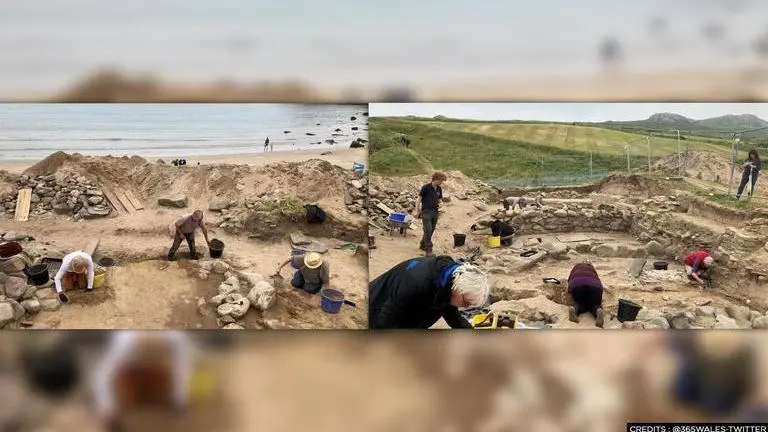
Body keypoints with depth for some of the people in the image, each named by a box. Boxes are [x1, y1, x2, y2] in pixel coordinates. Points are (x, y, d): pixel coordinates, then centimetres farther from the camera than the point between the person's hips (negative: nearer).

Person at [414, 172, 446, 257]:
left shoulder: (439, 189, 9)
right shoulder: (425, 187, -9)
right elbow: (419, 199, -5)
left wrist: (439, 205, -4)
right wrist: (417, 211, -7)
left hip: (435, 212, 6)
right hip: (426, 212, -6)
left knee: (431, 231, 11)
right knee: (428, 231, -12)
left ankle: (422, 245, 30)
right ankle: (428, 250, -11)